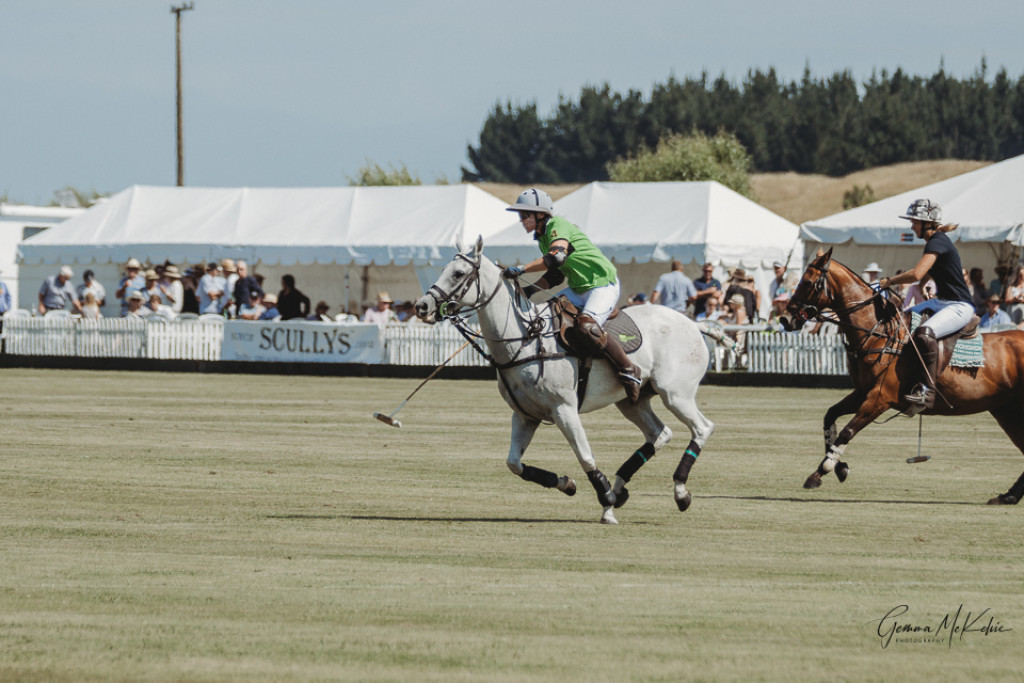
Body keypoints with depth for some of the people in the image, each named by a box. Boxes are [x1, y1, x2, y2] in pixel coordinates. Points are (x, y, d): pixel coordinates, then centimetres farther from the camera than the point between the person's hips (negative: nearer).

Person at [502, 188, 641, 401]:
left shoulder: (557, 225, -16)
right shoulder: (542, 237, 13)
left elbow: (556, 257, -34)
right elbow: (555, 276, 17)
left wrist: (522, 269, -36)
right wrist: (529, 290, 3)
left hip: (603, 285, -10)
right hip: (578, 289, 10)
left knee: (588, 326, -31)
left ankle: (629, 371, -17)